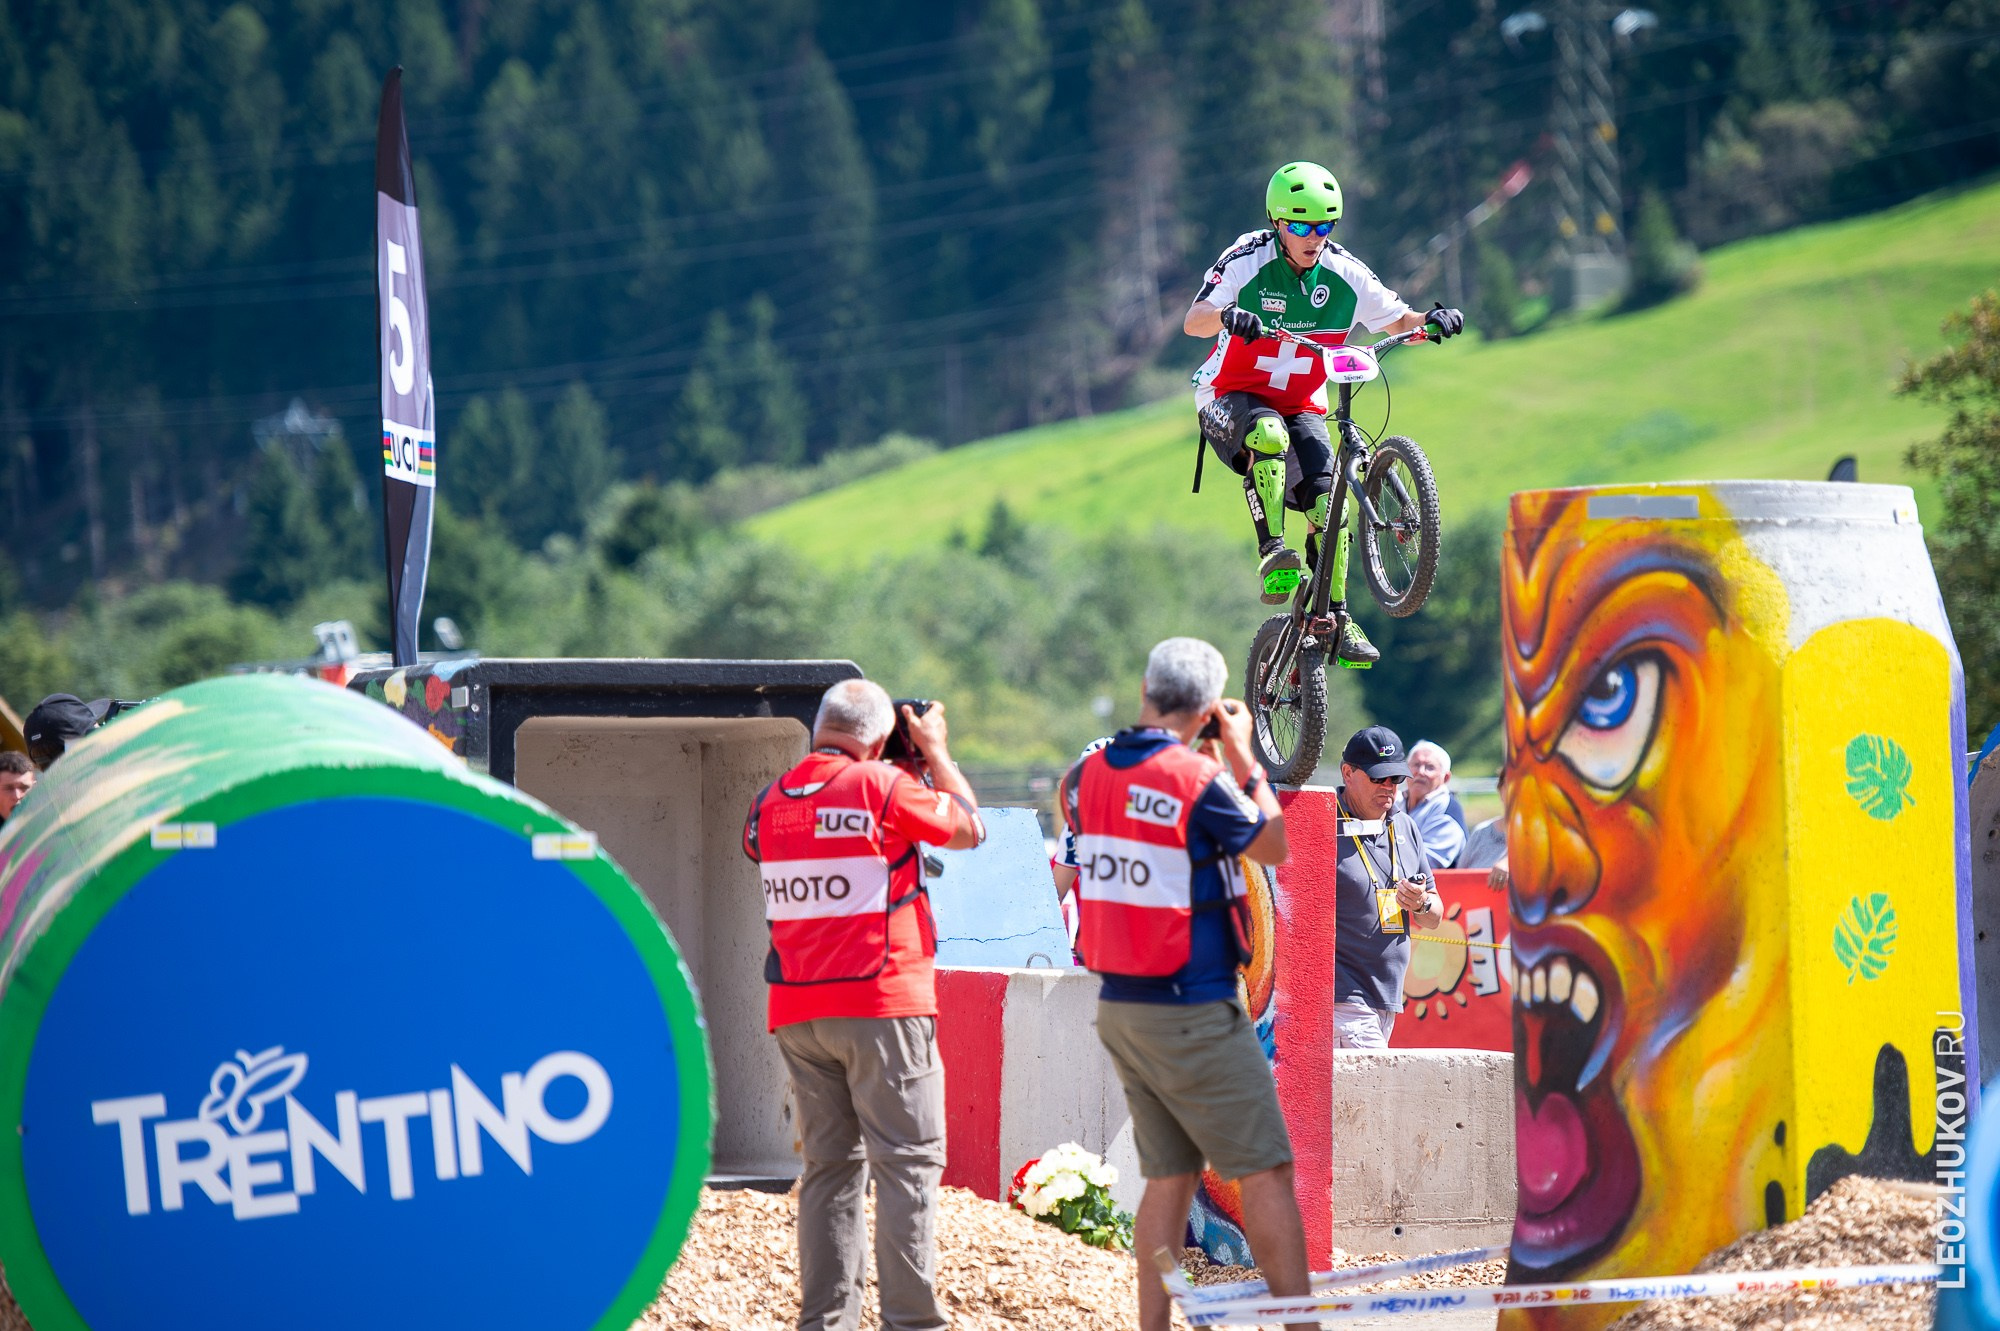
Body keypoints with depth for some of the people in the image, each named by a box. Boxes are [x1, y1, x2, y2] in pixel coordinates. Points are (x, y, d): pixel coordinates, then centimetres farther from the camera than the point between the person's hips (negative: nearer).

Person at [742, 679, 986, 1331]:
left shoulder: (770, 803, 7)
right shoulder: (883, 787, -8)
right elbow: (969, 829, 3)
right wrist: (935, 750, 16)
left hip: (796, 1011, 6)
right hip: (881, 1007, -6)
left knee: (829, 1167, 10)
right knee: (908, 1162, -3)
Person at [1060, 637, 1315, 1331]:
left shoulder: (1086, 777, 2)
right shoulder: (1198, 779, -16)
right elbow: (1274, 847, -2)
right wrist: (1242, 756, 8)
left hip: (1119, 1007, 7)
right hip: (1194, 1014, -7)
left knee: (1169, 1174, 11)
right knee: (1266, 1171, -2)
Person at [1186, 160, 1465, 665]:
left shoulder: (1343, 274, -4)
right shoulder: (1248, 260, -15)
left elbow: (1397, 321, 3)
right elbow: (1193, 322, -26)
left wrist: (1430, 320, -20)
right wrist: (1225, 316, -49)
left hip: (1300, 407, 4)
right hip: (1233, 399, -4)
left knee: (1328, 501, -14)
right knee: (1269, 434, -38)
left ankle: (1337, 617, -5)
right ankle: (1273, 553, -34)